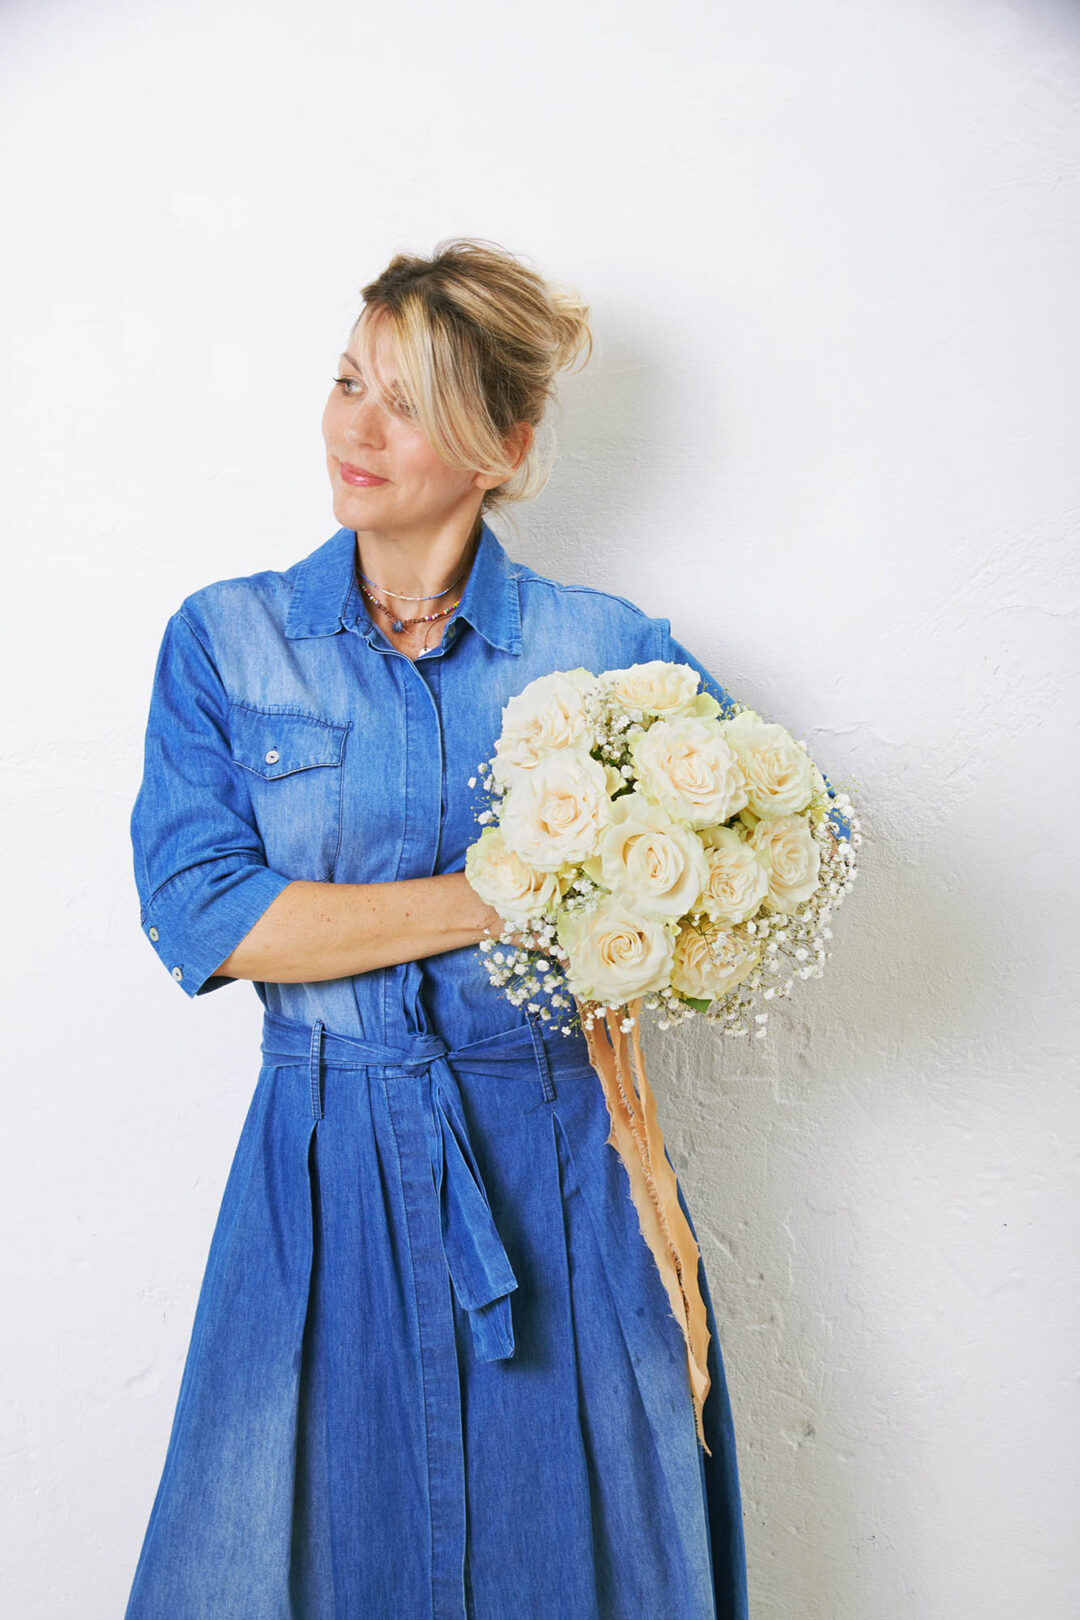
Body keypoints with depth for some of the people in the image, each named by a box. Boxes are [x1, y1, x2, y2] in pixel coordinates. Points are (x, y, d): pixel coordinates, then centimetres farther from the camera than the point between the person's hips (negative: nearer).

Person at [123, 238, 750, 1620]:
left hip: (558, 1162, 0)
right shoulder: (222, 641, 1)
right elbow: (201, 917, -10)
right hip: (327, 1178, 1)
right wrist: (499, 899, -16)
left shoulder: (605, 646, 0)